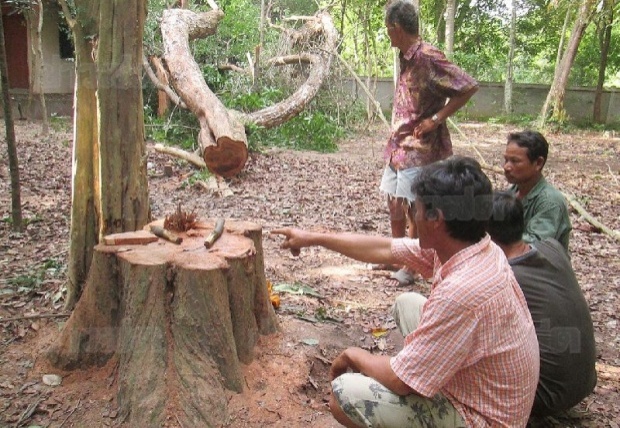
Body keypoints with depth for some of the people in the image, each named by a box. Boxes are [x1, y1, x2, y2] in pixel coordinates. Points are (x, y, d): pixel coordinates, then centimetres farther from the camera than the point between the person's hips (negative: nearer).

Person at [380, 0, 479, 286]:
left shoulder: (427, 57, -18)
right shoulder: (406, 57, 9)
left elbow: (469, 86, -22)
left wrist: (436, 119, -20)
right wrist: (394, 139, 10)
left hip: (420, 147, -9)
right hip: (399, 144, 9)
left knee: (412, 208, 0)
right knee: (394, 203, 16)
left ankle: (409, 267, 15)